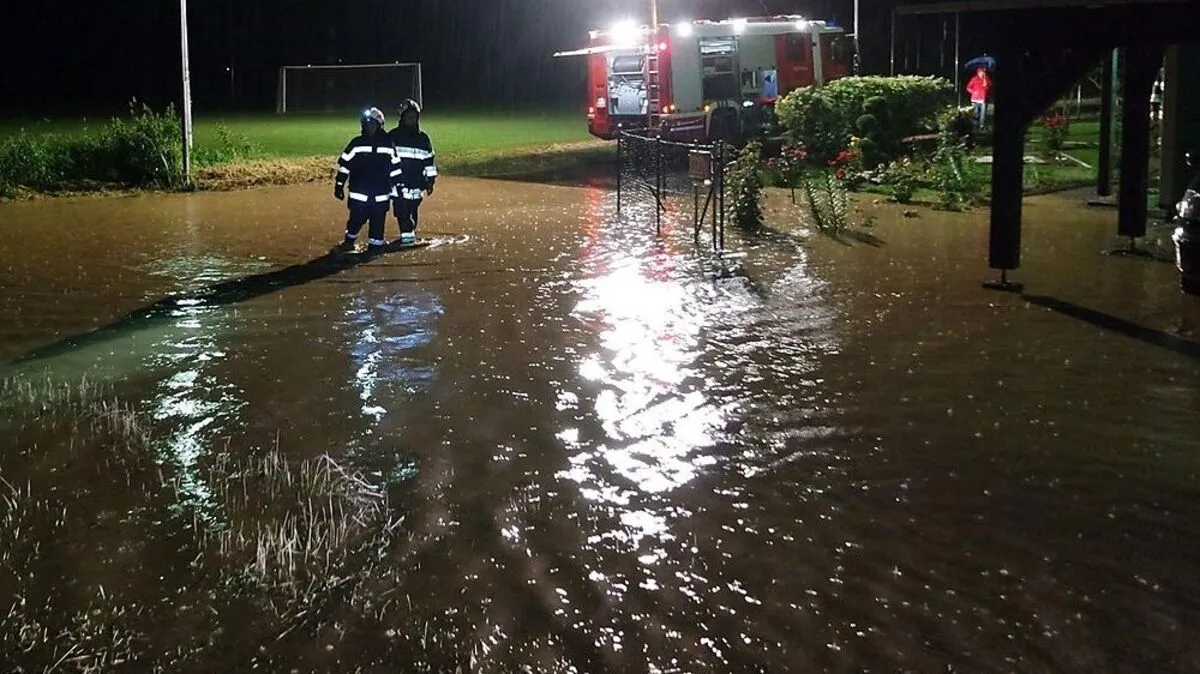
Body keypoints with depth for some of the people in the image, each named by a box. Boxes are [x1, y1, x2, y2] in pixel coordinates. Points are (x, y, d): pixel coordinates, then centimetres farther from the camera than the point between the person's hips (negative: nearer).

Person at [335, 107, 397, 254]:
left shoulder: (388, 144, 6)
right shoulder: (356, 144, 3)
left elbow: (394, 168, 12)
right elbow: (344, 165, 5)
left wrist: (395, 188, 11)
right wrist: (339, 186, 4)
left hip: (381, 193, 1)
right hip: (359, 191, -1)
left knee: (378, 221, 1)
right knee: (357, 218, 2)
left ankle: (375, 245, 12)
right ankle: (349, 241, 23)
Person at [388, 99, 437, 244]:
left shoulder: (423, 138, 11)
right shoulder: (393, 136, 4)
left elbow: (429, 160, 13)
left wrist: (431, 181, 10)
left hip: (416, 184, 2)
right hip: (398, 183, -2)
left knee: (412, 212, 6)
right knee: (402, 212, -12)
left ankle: (409, 235, 19)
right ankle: (407, 237, -12)